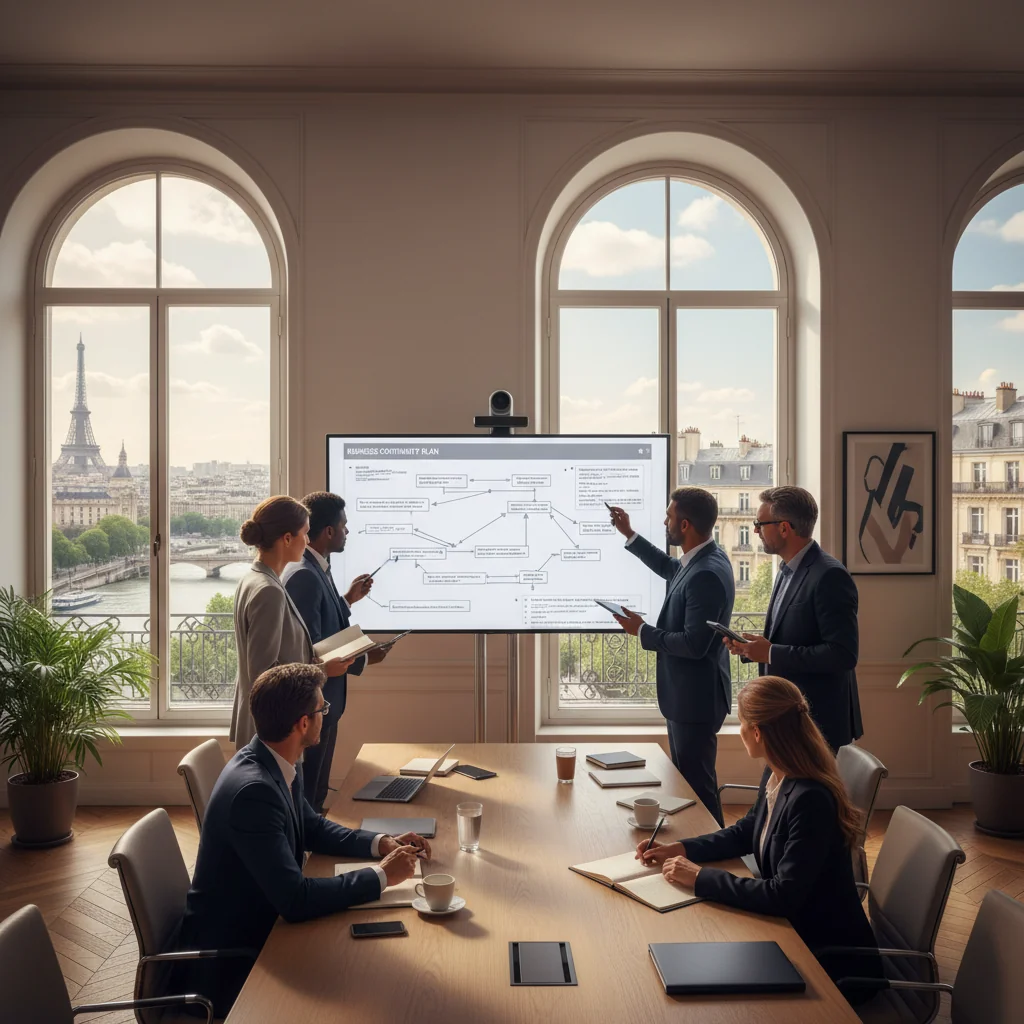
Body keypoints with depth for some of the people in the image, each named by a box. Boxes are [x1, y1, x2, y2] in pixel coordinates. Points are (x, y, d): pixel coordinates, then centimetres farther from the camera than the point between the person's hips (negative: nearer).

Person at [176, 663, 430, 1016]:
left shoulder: (279, 763, -4)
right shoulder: (252, 790, -31)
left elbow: (313, 828, 12)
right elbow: (295, 899, -31)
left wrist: (381, 843, -1)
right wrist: (381, 876, -22)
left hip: (258, 924, 8)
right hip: (227, 961, -8)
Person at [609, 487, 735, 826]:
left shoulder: (706, 574, -27)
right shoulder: (701, 558, 3)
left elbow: (694, 645, -29)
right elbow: (669, 568, 26)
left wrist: (642, 631, -17)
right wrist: (629, 534, 21)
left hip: (696, 699, -11)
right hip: (686, 696, 11)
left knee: (698, 787, 2)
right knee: (686, 782, 21)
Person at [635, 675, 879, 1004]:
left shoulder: (810, 800, -31)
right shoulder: (775, 775, -4)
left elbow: (783, 896, -31)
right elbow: (746, 832, 12)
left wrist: (701, 877, -25)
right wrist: (681, 849, 0)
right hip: (795, 930, 7)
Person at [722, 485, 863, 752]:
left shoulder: (830, 576, -18)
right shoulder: (787, 572, 11)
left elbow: (843, 654, -23)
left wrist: (771, 653, -22)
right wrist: (752, 647, -1)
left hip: (818, 722, -9)